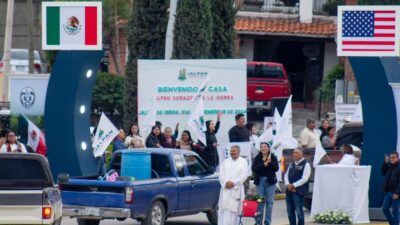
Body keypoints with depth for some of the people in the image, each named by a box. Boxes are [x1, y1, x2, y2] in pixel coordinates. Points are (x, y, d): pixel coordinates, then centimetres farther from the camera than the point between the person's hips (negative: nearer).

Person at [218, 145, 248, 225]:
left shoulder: (243, 162, 6)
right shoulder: (226, 161, 16)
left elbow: (243, 175, -4)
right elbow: (221, 174, 7)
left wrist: (233, 182, -12)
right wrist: (226, 182, -11)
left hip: (236, 190, -3)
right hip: (225, 189, 3)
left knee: (233, 210, -9)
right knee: (223, 209, -2)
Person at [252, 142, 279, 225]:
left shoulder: (273, 157, 1)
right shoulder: (257, 158, 5)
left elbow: (276, 168, -7)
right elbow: (254, 168, -6)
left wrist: (270, 162, -21)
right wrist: (264, 164, -16)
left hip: (270, 181, -1)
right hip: (260, 181, 1)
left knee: (269, 202, 1)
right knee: (260, 201, 0)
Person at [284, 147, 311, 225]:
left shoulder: (306, 165, -6)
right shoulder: (292, 164, 17)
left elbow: (304, 179, -14)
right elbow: (286, 175, 15)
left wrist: (293, 185, -14)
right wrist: (288, 185, -4)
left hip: (299, 192, -7)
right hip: (289, 191, 7)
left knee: (299, 212, -5)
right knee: (290, 211, 10)